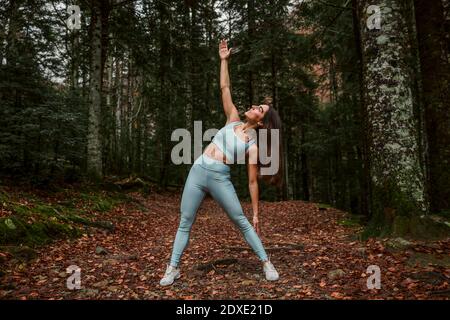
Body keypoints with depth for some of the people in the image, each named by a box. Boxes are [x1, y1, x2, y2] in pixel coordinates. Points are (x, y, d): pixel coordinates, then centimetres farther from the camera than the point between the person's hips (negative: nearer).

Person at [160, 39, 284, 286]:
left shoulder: (253, 144, -1)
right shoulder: (233, 120, 11)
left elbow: (253, 182, -1)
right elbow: (224, 88, 11)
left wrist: (256, 213, -2)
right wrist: (224, 60, 5)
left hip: (220, 178, -4)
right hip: (197, 172, 4)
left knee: (242, 222, 0)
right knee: (185, 222, 6)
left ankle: (266, 263, 16)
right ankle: (173, 268, 18)